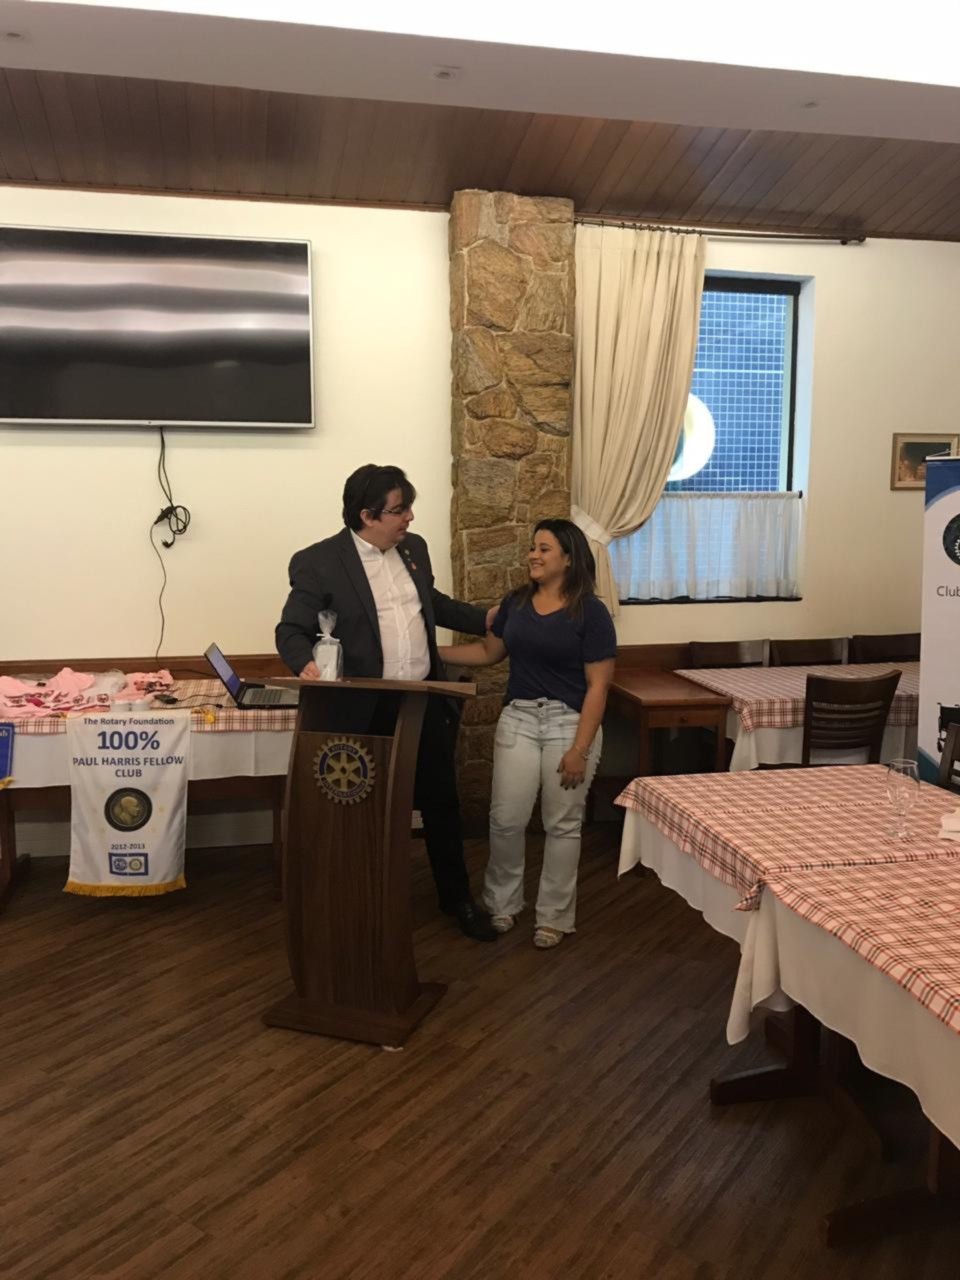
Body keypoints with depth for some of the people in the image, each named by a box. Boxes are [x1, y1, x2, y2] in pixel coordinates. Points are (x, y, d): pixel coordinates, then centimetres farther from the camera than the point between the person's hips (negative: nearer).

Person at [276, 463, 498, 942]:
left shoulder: (414, 547, 7)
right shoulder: (319, 562, -12)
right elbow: (292, 630, -12)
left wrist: (484, 619, 17)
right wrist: (306, 664, -32)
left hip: (426, 701, 5)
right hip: (369, 710, -5)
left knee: (441, 803, 16)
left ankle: (458, 898, 33)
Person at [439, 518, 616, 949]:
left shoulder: (590, 611, -10)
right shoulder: (516, 602, 5)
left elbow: (598, 685, -12)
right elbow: (489, 651, 17)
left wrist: (580, 749, -16)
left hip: (570, 722, -4)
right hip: (518, 718, 4)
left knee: (562, 825, 6)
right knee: (505, 819, 4)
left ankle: (554, 916, 22)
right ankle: (502, 903, 25)